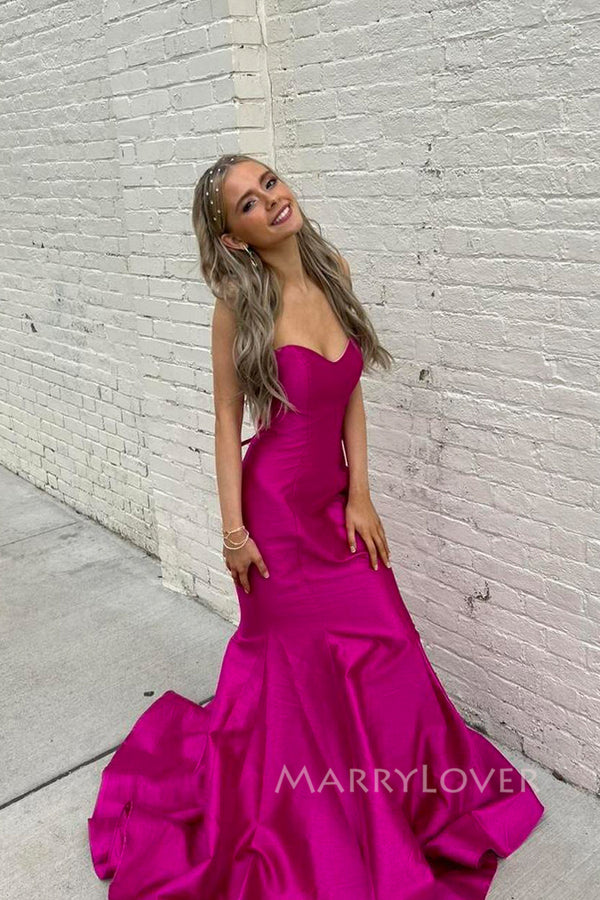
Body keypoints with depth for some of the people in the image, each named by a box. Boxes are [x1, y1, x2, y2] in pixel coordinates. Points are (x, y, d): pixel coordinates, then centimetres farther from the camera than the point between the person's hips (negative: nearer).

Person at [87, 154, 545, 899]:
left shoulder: (333, 271, -1)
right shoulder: (238, 305, -14)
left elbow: (351, 394, 3)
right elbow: (227, 418, -8)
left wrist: (359, 495, 0)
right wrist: (233, 528, -10)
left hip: (334, 499, 5)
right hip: (276, 505, -4)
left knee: (382, 651, 10)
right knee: (302, 661, 11)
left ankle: (401, 795, 38)